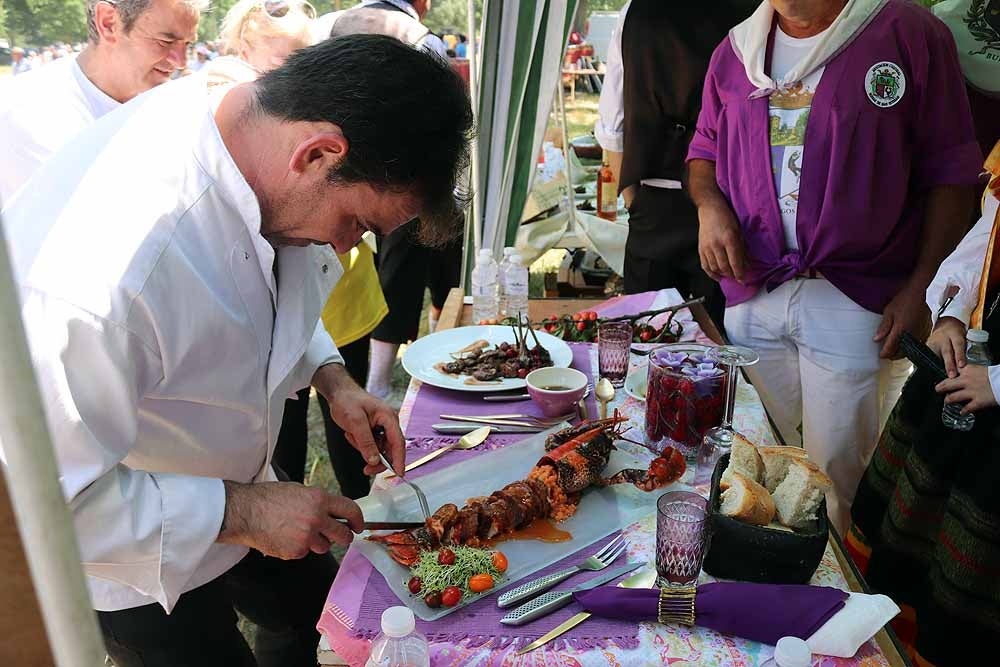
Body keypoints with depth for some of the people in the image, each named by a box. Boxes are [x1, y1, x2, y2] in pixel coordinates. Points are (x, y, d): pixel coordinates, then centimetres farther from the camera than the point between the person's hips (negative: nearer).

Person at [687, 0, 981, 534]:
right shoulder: (737, 49, 10)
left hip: (850, 296, -4)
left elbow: (951, 170, -3)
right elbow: (704, 149, 19)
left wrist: (920, 288, -9)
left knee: (835, 468, 2)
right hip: (750, 292, 4)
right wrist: (709, 204, -4)